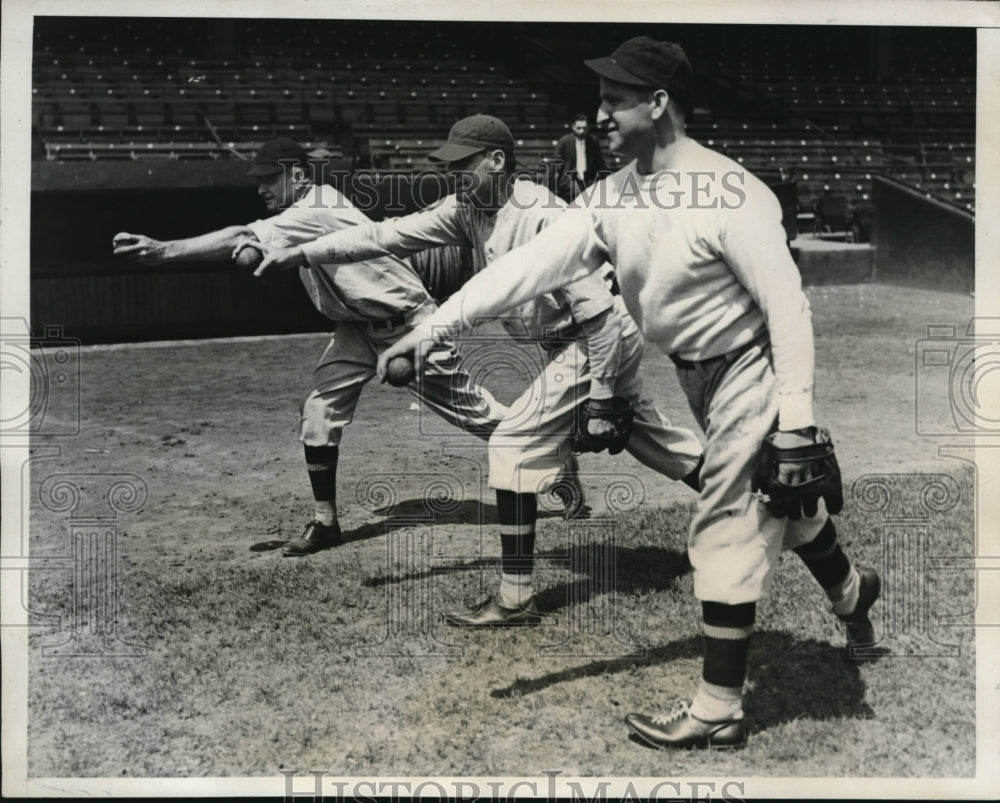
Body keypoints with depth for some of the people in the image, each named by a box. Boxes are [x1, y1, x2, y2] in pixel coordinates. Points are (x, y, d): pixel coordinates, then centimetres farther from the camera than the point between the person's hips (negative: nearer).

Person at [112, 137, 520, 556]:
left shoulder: (317, 212, -27)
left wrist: (161, 250, -41)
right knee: (319, 412, -2)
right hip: (357, 328, 9)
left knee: (470, 410, 0)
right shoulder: (302, 215, 5)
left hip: (406, 324, -9)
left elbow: (241, 239, -36)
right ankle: (325, 522, 7)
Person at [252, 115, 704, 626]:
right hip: (573, 346, 9)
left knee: (514, 447, -10)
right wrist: (302, 253, -7)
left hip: (597, 343, -9)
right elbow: (389, 235, 0)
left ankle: (516, 599, -5)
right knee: (648, 437, 19)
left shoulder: (542, 218, -25)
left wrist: (600, 399, -25)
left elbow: (597, 310, -25)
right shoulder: (468, 210, 1)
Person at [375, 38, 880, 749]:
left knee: (726, 534, -3)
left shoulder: (729, 193, -25)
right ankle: (850, 590, 53)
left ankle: (717, 712, 10)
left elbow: (787, 304, -25)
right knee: (782, 507, 25)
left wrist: (796, 423, -27)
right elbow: (532, 264, -9)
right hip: (698, 378, 8)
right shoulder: (613, 197, -3)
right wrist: (434, 326, -18)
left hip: (752, 374, -7)